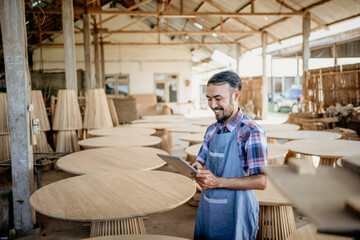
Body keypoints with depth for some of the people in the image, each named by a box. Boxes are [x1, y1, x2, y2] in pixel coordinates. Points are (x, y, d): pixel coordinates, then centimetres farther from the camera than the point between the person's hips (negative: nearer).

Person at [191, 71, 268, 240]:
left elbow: (261, 181, -21)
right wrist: (197, 168, -7)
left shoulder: (251, 132, -16)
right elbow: (201, 162, 17)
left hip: (235, 209, -6)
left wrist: (218, 182, -26)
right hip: (207, 207, 7)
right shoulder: (212, 130, 7)